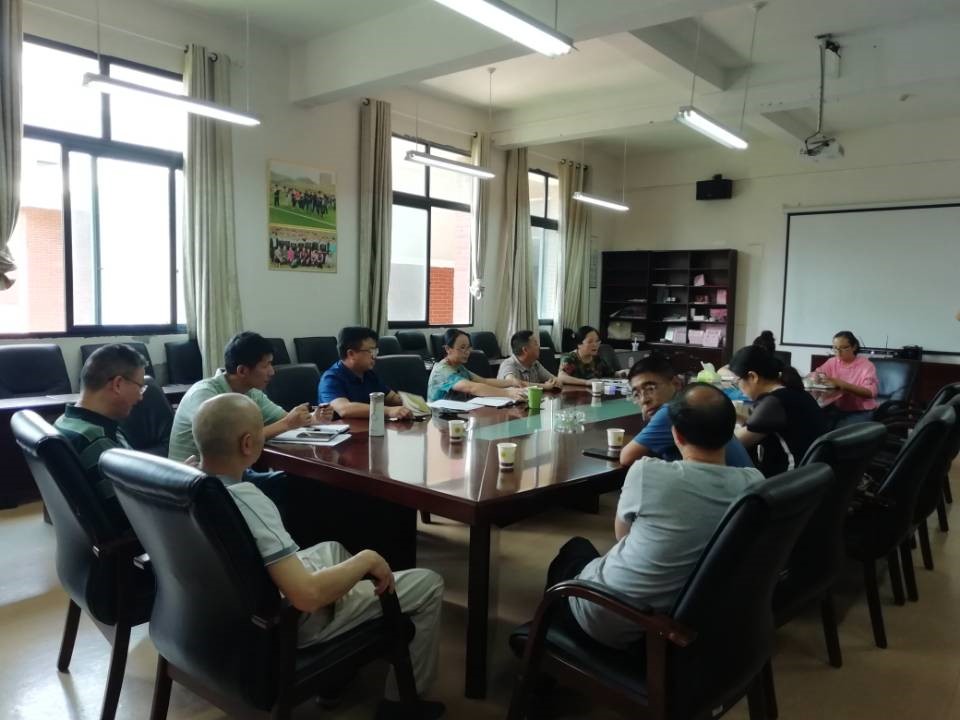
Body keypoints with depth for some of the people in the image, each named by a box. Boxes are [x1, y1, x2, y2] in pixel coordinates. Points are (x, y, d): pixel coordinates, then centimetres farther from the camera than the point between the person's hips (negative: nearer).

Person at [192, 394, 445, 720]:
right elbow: (307, 596, -38)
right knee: (428, 584, 2)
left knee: (332, 549, 34)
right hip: (287, 623, -9)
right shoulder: (245, 500, -36)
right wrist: (368, 560, -24)